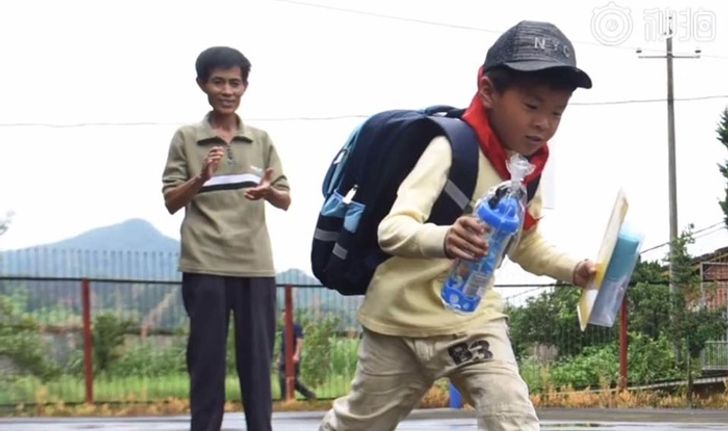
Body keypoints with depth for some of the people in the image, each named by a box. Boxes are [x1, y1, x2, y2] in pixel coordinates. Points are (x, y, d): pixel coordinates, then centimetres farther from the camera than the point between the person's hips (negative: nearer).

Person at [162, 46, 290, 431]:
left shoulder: (261, 140, 12)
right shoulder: (186, 138, 5)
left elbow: (286, 200, 10)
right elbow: (171, 201, 3)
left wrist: (269, 191, -13)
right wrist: (201, 177, -16)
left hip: (255, 264, 2)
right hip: (205, 265, -2)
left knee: (257, 358, 3)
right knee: (206, 358, -2)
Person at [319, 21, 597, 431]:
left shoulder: (529, 167, -1)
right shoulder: (453, 147, -23)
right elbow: (392, 229, -36)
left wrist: (574, 270, -2)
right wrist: (444, 240, -58)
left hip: (474, 318, 5)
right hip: (405, 317, -5)